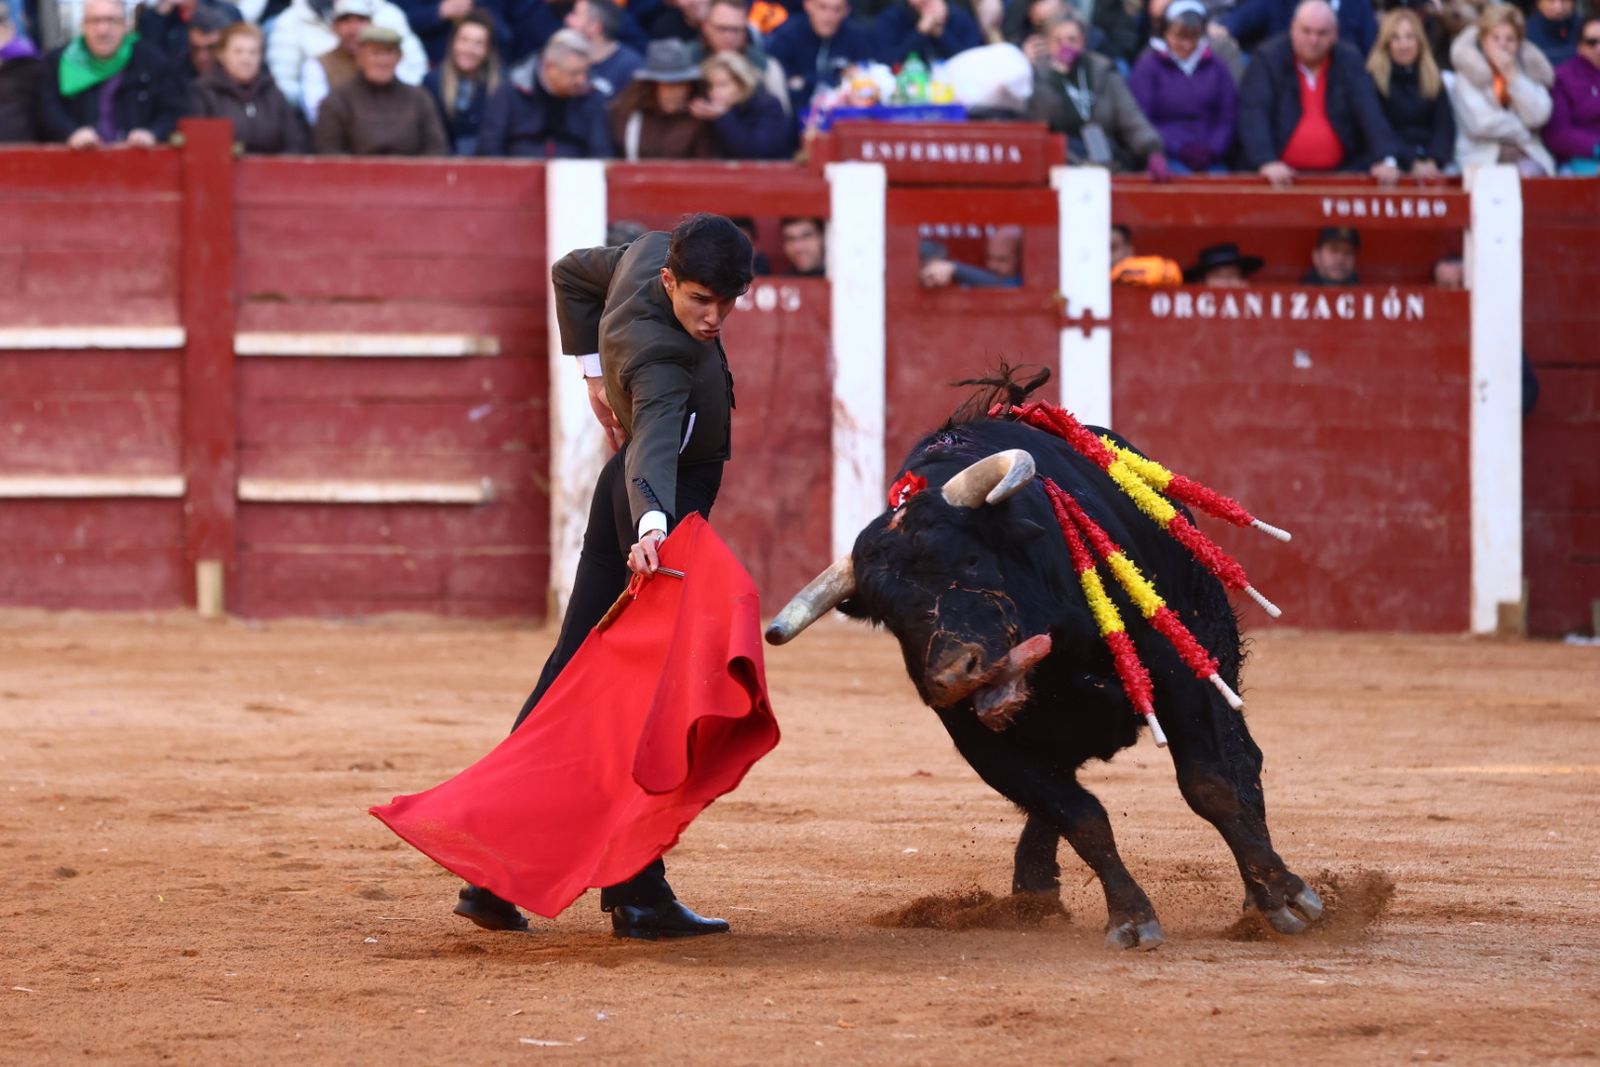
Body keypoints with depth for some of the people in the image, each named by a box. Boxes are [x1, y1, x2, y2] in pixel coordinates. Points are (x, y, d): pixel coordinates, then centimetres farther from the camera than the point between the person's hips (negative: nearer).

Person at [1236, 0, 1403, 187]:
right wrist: (1267, 162, -25)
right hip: (1281, 173, -2)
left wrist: (1386, 160, -17)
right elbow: (1253, 114, -9)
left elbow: (1370, 113, -1)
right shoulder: (1267, 58, 0)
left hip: (1339, 171, 2)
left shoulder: (1349, 61, 8)